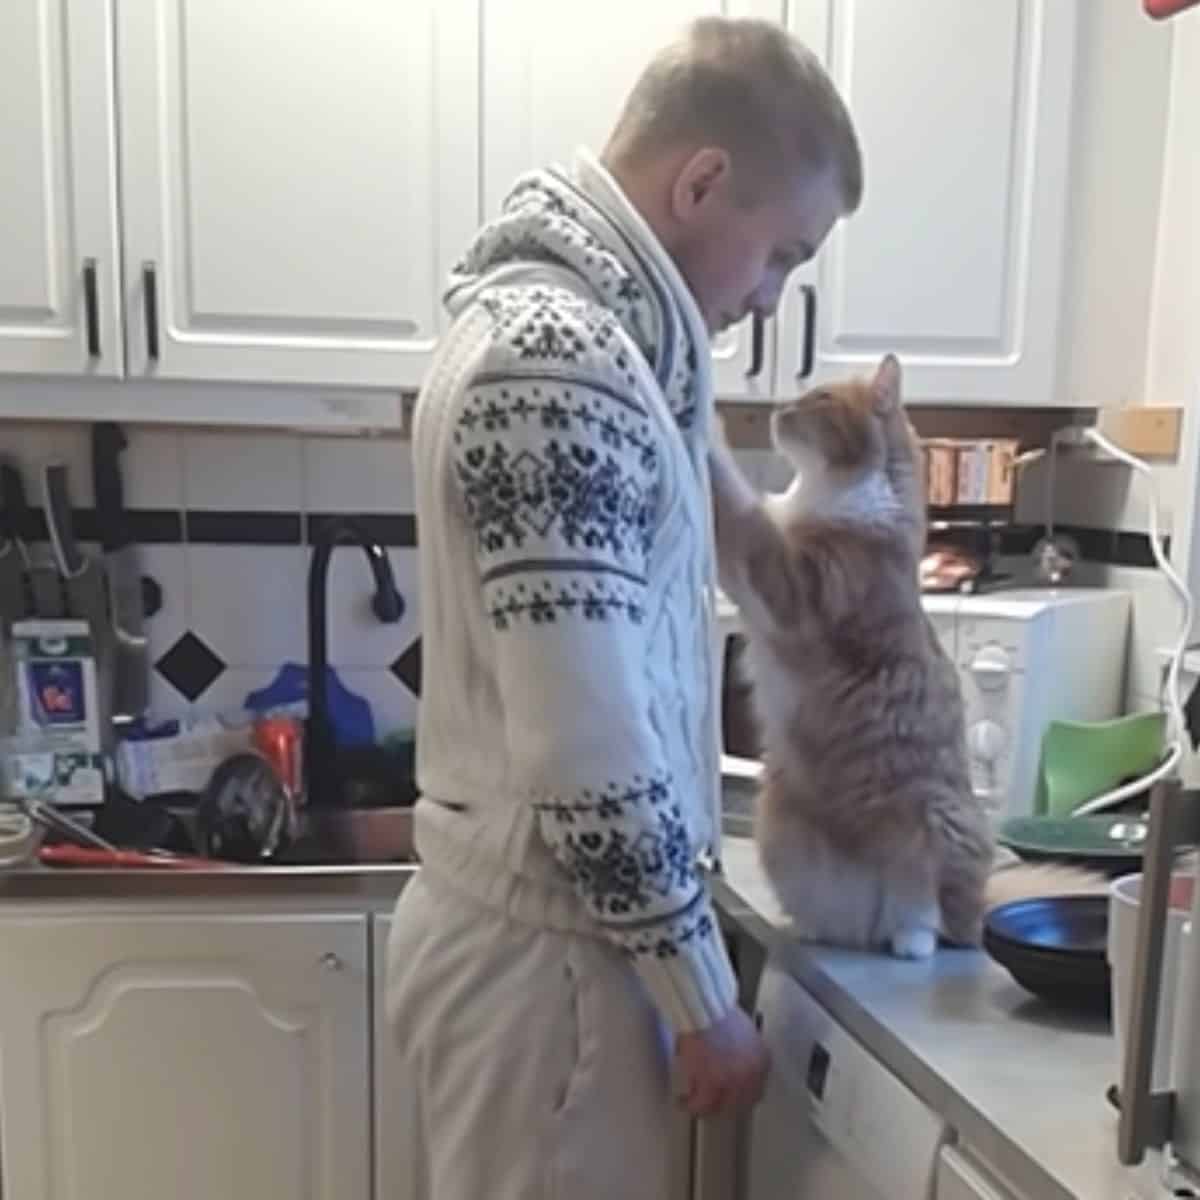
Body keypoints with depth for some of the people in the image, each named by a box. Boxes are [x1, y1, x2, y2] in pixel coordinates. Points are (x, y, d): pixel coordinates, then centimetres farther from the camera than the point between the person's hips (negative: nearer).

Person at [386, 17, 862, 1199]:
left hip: (538, 922, 9)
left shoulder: (567, 325, 9)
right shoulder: (555, 362, -23)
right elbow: (587, 760, -24)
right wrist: (703, 998, -13)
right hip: (539, 947, -9)